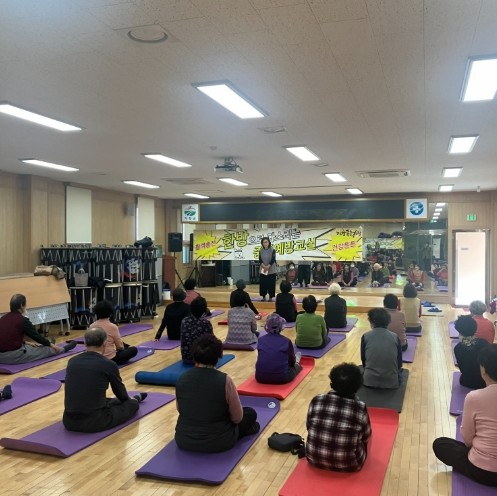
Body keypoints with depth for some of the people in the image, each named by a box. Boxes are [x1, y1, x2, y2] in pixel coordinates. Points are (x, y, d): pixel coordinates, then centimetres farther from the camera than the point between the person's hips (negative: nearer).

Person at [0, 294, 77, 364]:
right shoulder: (22, 320, -11)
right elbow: (36, 336, 0)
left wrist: (25, 343, 37)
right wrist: (51, 345, 16)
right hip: (14, 356, -8)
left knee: (31, 347, 35)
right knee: (45, 349, 16)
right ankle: (63, 349, 41)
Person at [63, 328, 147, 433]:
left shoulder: (72, 361, 8)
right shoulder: (108, 365, -8)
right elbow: (120, 391, 11)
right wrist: (128, 399, 36)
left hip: (69, 421, 6)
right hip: (94, 422, -6)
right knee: (132, 404, 18)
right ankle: (135, 399, 51)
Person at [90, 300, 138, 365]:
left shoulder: (91, 326, -1)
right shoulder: (112, 327, -17)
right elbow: (120, 346, -7)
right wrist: (123, 347, 17)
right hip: (110, 359, -7)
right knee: (134, 349, 11)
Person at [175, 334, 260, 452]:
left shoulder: (181, 379, -7)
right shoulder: (224, 381, -19)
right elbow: (237, 417, -7)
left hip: (183, 440, 4)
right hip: (218, 443, -4)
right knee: (250, 413, 20)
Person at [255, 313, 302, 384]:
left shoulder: (261, 340, 3)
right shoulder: (286, 341, -4)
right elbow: (291, 362, 9)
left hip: (260, 377, 3)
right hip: (281, 378, -3)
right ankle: (297, 363, 58)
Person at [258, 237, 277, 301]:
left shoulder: (272, 250, -5)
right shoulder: (261, 251, 4)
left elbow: (273, 260, -10)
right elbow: (260, 260, -2)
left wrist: (268, 266, -19)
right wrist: (264, 266, -17)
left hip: (271, 270, -2)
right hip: (263, 270, 3)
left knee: (271, 284, -1)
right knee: (263, 283, 3)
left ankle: (271, 297, 7)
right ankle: (263, 297, 14)